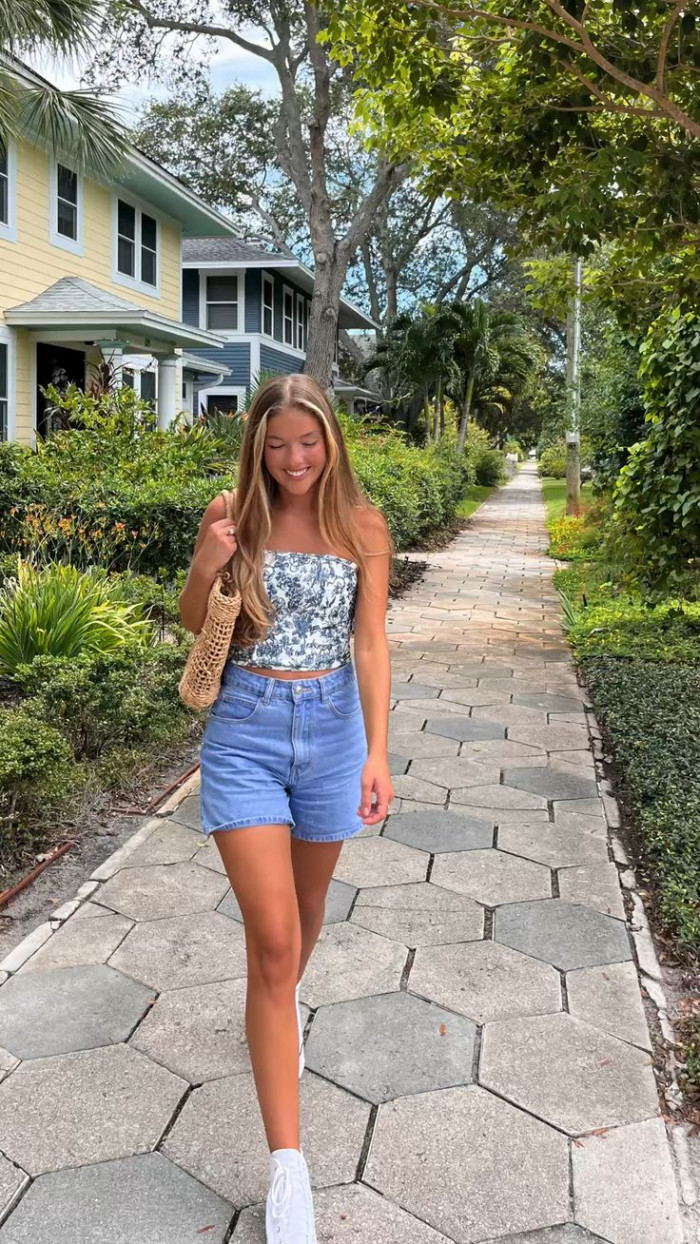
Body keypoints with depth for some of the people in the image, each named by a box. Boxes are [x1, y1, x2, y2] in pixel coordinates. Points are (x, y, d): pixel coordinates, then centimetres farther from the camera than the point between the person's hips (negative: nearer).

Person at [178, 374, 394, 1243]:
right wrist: (204, 569, -17)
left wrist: (377, 752, -11)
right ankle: (287, 1168, 1)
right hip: (245, 728, -2)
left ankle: (284, 1003, 56)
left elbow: (371, 643, -3)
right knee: (272, 938, -6)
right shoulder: (230, 517, -4)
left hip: (332, 725, 2)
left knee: (306, 904, 21)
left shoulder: (362, 528, -3)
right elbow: (194, 627, 5)